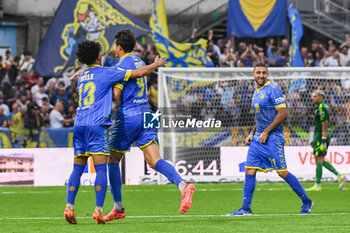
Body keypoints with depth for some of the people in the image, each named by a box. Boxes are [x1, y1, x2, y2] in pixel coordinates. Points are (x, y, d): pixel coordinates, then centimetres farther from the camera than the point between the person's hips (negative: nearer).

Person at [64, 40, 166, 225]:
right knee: (101, 169, -6)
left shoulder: (81, 77, 19)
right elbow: (139, 73, 3)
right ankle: (98, 210, -14)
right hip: (97, 125, -6)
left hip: (79, 124, 6)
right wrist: (156, 64, 20)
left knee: (77, 168, 9)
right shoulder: (106, 73, 1)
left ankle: (69, 207, -2)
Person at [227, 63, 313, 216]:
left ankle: (306, 202, 7)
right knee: (249, 171, 0)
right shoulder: (256, 93, 17)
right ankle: (246, 208, 3)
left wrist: (266, 132, -16)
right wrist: (252, 133, 15)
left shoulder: (273, 90, -10)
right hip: (258, 138, 8)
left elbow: (282, 114, -16)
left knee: (282, 172, -6)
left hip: (273, 137, -8)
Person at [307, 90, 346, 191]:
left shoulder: (321, 108, -13)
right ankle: (339, 176, 9)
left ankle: (317, 185, -3)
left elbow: (325, 125, -20)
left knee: (319, 161, -6)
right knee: (321, 161, 12)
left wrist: (323, 141, -24)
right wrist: (315, 140, 27)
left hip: (321, 137, -10)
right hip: (320, 137, 10)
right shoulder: (321, 107, 18)